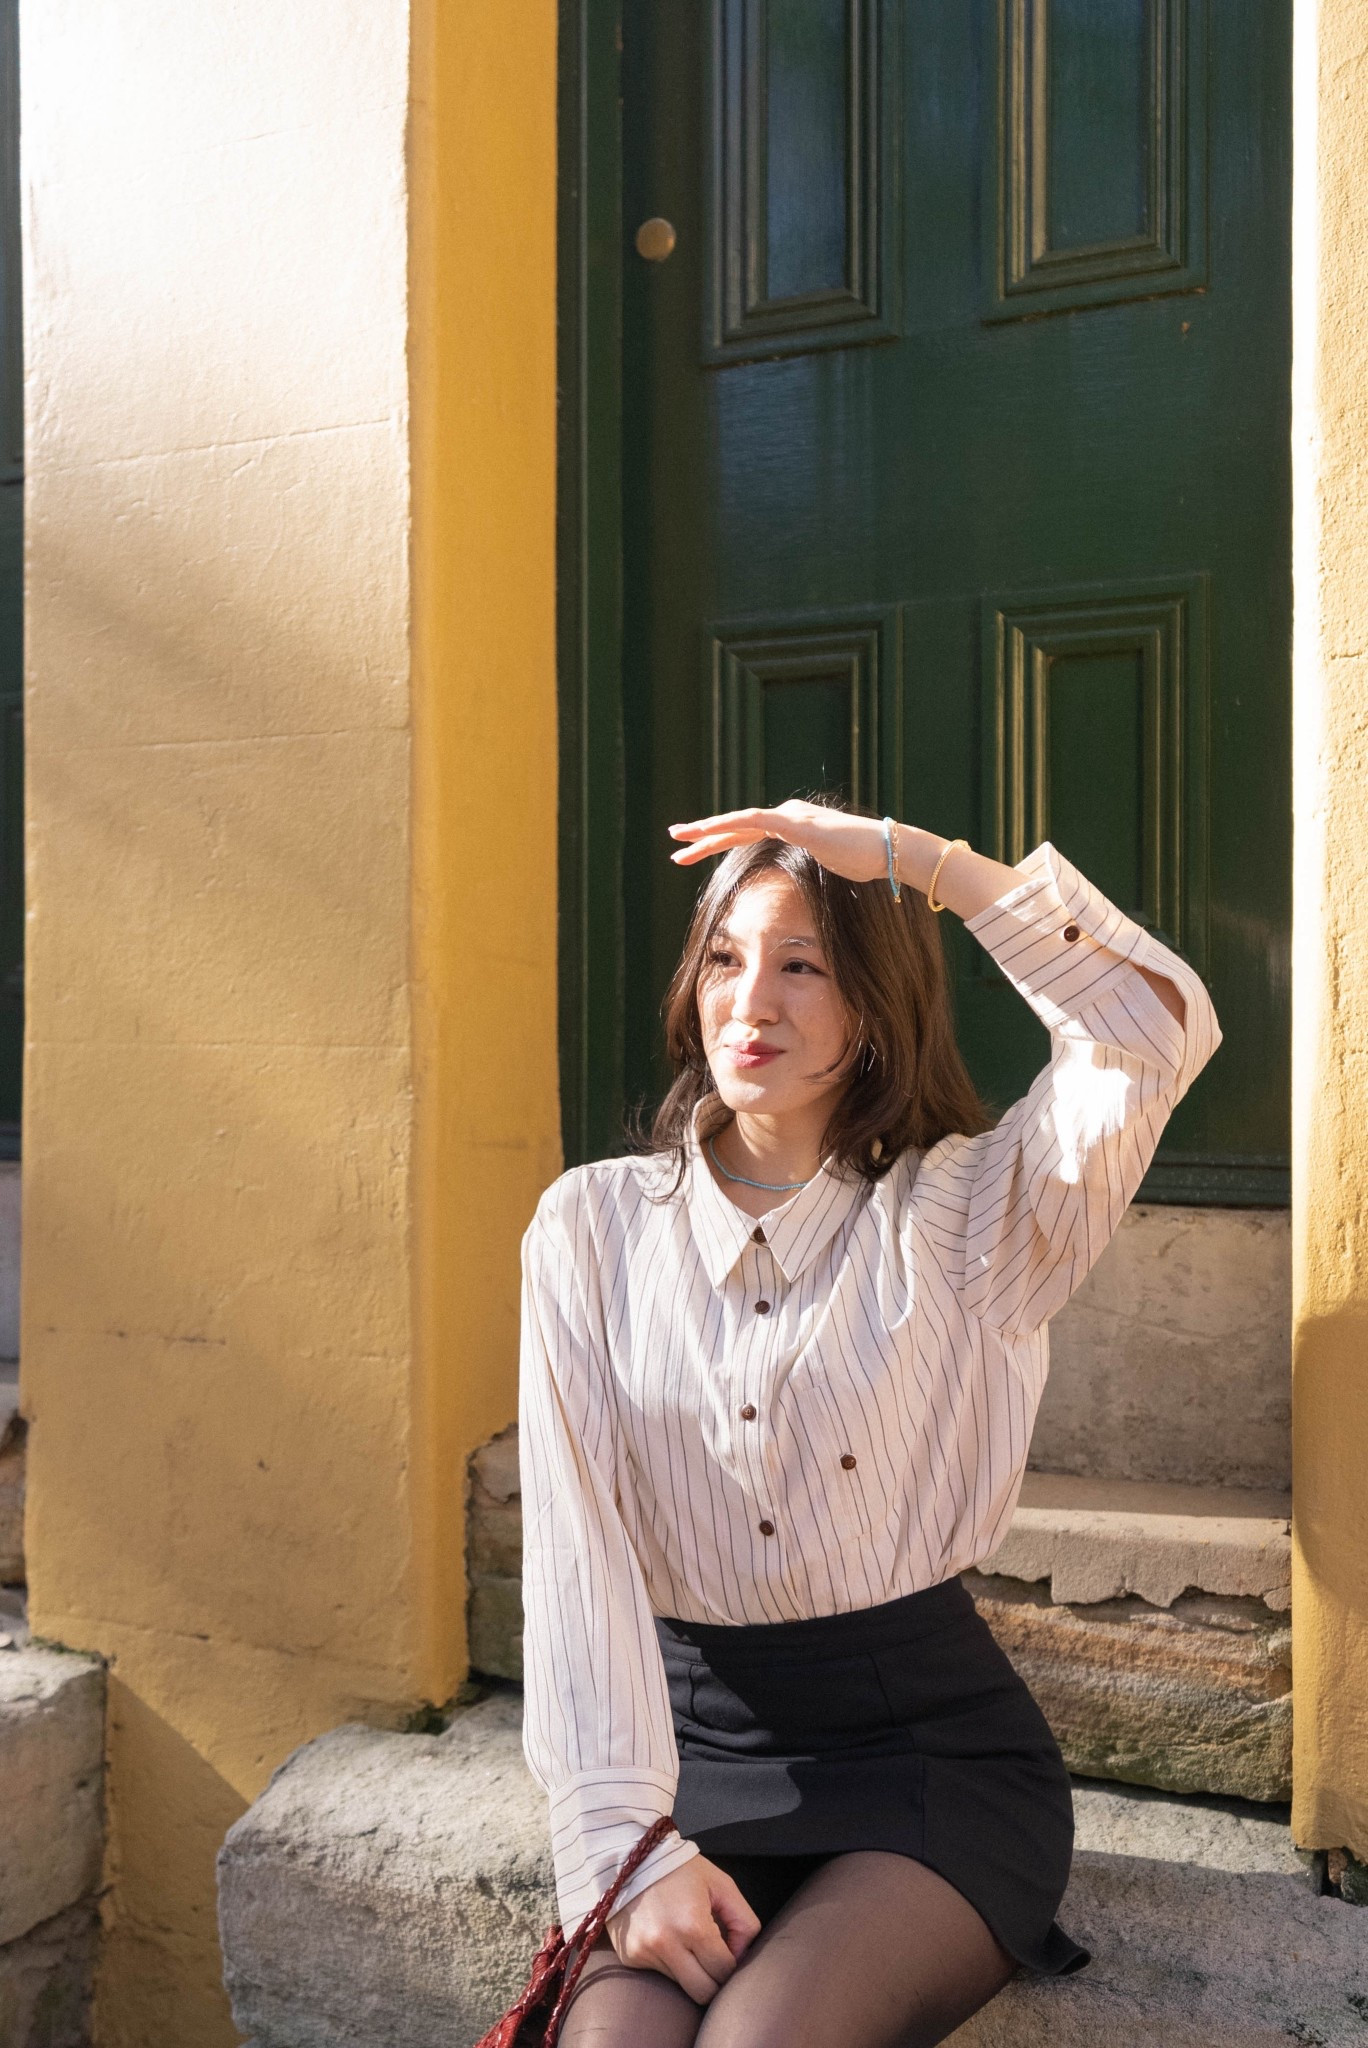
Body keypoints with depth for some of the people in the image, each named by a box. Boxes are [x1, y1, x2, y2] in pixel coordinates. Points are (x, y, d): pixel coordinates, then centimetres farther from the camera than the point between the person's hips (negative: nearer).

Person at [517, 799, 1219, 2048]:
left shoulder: (962, 1211, -1)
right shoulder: (593, 1223, 2)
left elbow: (1157, 1031, -18)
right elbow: (577, 1549, -4)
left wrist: (917, 859, -16)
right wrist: (633, 1842, -13)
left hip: (929, 1745, -1)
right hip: (692, 1743, 1)